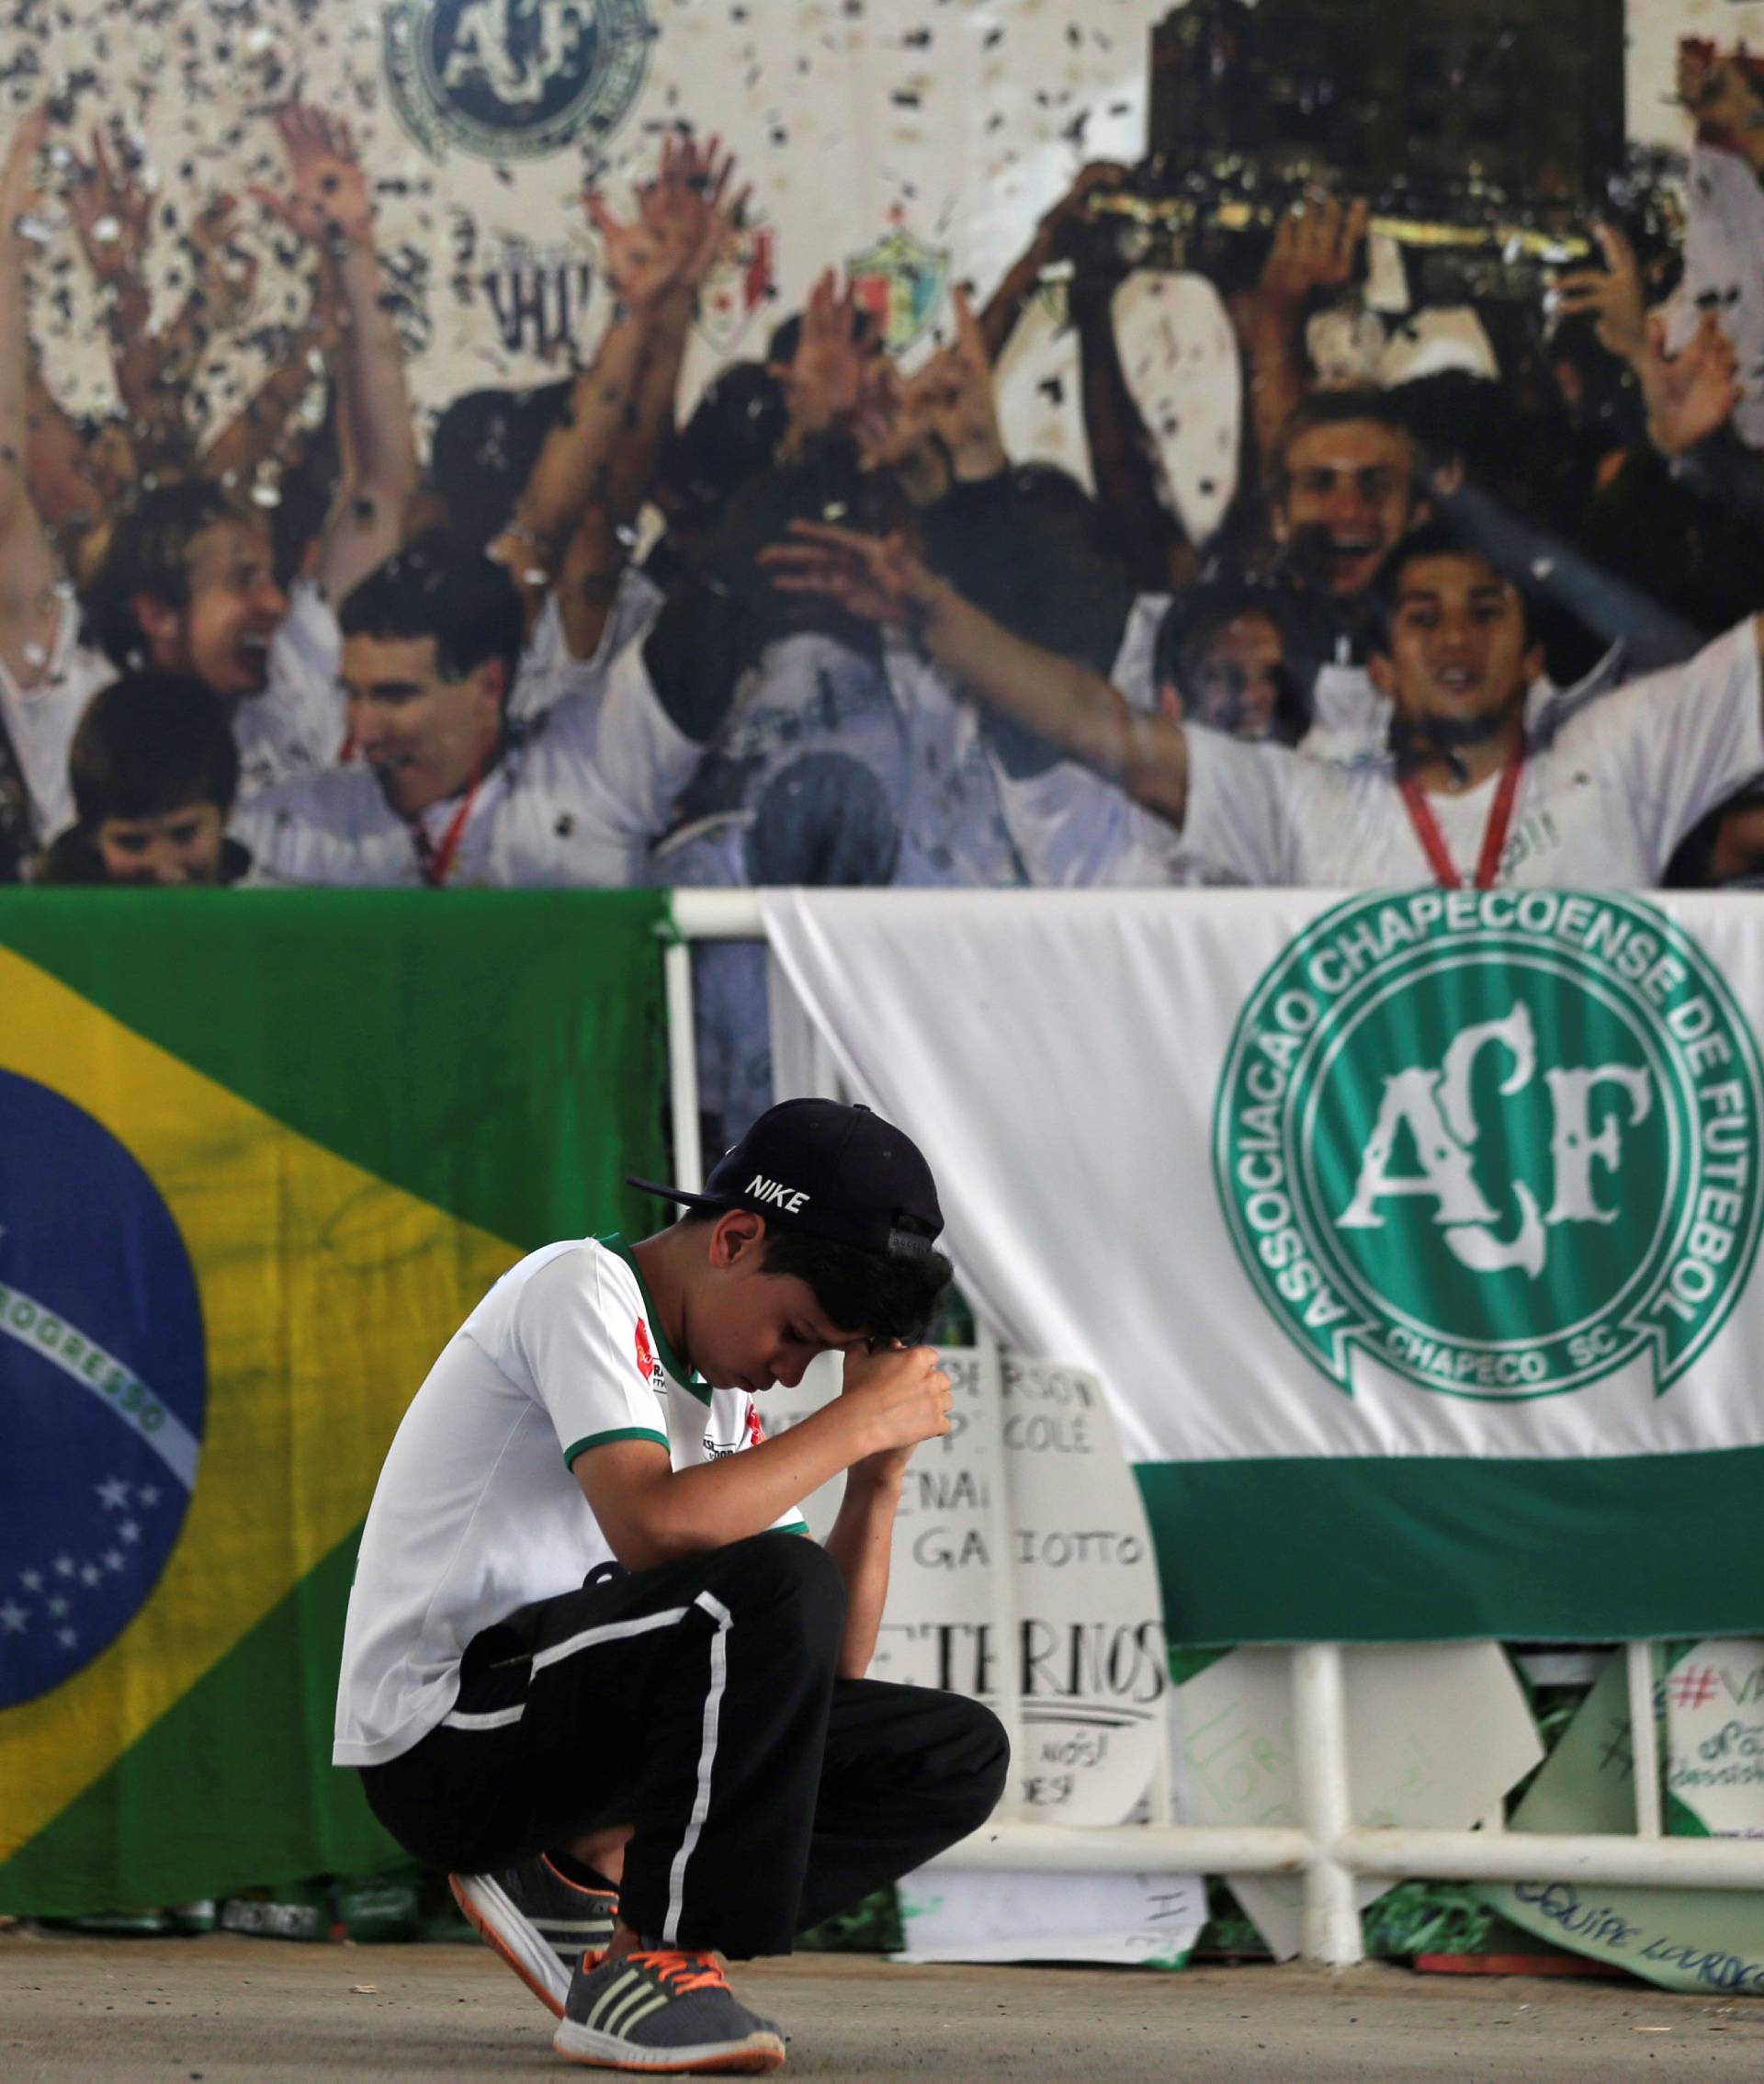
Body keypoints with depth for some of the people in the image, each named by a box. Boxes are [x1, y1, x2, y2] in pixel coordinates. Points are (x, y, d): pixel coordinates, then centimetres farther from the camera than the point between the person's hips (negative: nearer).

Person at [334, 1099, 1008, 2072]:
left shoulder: (720, 1395, 17)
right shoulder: (584, 1288, -9)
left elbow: (829, 1666, 12)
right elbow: (653, 1525, -27)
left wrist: (880, 1473, -1)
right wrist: (858, 1421, -17)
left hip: (565, 1727, 9)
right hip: (439, 1746, -9)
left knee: (957, 1755, 2)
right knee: (775, 1583, -31)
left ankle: (590, 1876, 1)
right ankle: (644, 1971, -21)